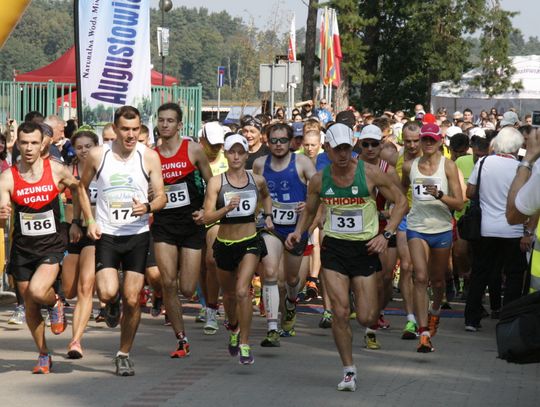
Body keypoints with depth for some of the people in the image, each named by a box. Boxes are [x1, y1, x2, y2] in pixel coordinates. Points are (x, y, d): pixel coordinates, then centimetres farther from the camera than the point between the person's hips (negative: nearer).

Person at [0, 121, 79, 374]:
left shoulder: (57, 170, -8)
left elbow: (79, 189, 12)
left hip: (51, 247, -2)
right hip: (22, 249, 2)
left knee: (38, 291, -26)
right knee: (30, 307, 9)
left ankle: (56, 303, 9)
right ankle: (44, 355, 28)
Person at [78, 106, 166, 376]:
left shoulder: (149, 156, -2)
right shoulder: (98, 155, -1)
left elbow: (161, 197, 3)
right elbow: (82, 188, 14)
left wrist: (147, 207, -20)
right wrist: (90, 221, 1)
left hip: (138, 235, 0)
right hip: (106, 234, 0)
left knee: (132, 300, -1)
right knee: (107, 292, -19)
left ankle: (124, 354, 17)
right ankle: (112, 305, 20)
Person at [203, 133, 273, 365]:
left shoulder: (257, 180, -1)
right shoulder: (216, 182, -10)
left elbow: (266, 196, 24)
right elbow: (207, 217, -17)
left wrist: (268, 216, 10)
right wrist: (227, 208, -31)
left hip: (250, 243, -1)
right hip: (224, 244, 1)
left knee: (242, 291, -20)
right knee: (229, 294, 19)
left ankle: (244, 344, -12)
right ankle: (234, 328, 50)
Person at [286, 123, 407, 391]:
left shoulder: (370, 173, -8)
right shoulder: (318, 180, 0)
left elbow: (401, 202, -1)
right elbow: (309, 212, 17)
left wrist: (386, 234, -12)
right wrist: (298, 232, -3)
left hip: (365, 248, -1)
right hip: (333, 248, 1)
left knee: (366, 318, -2)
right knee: (340, 312, -11)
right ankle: (348, 371, 3)